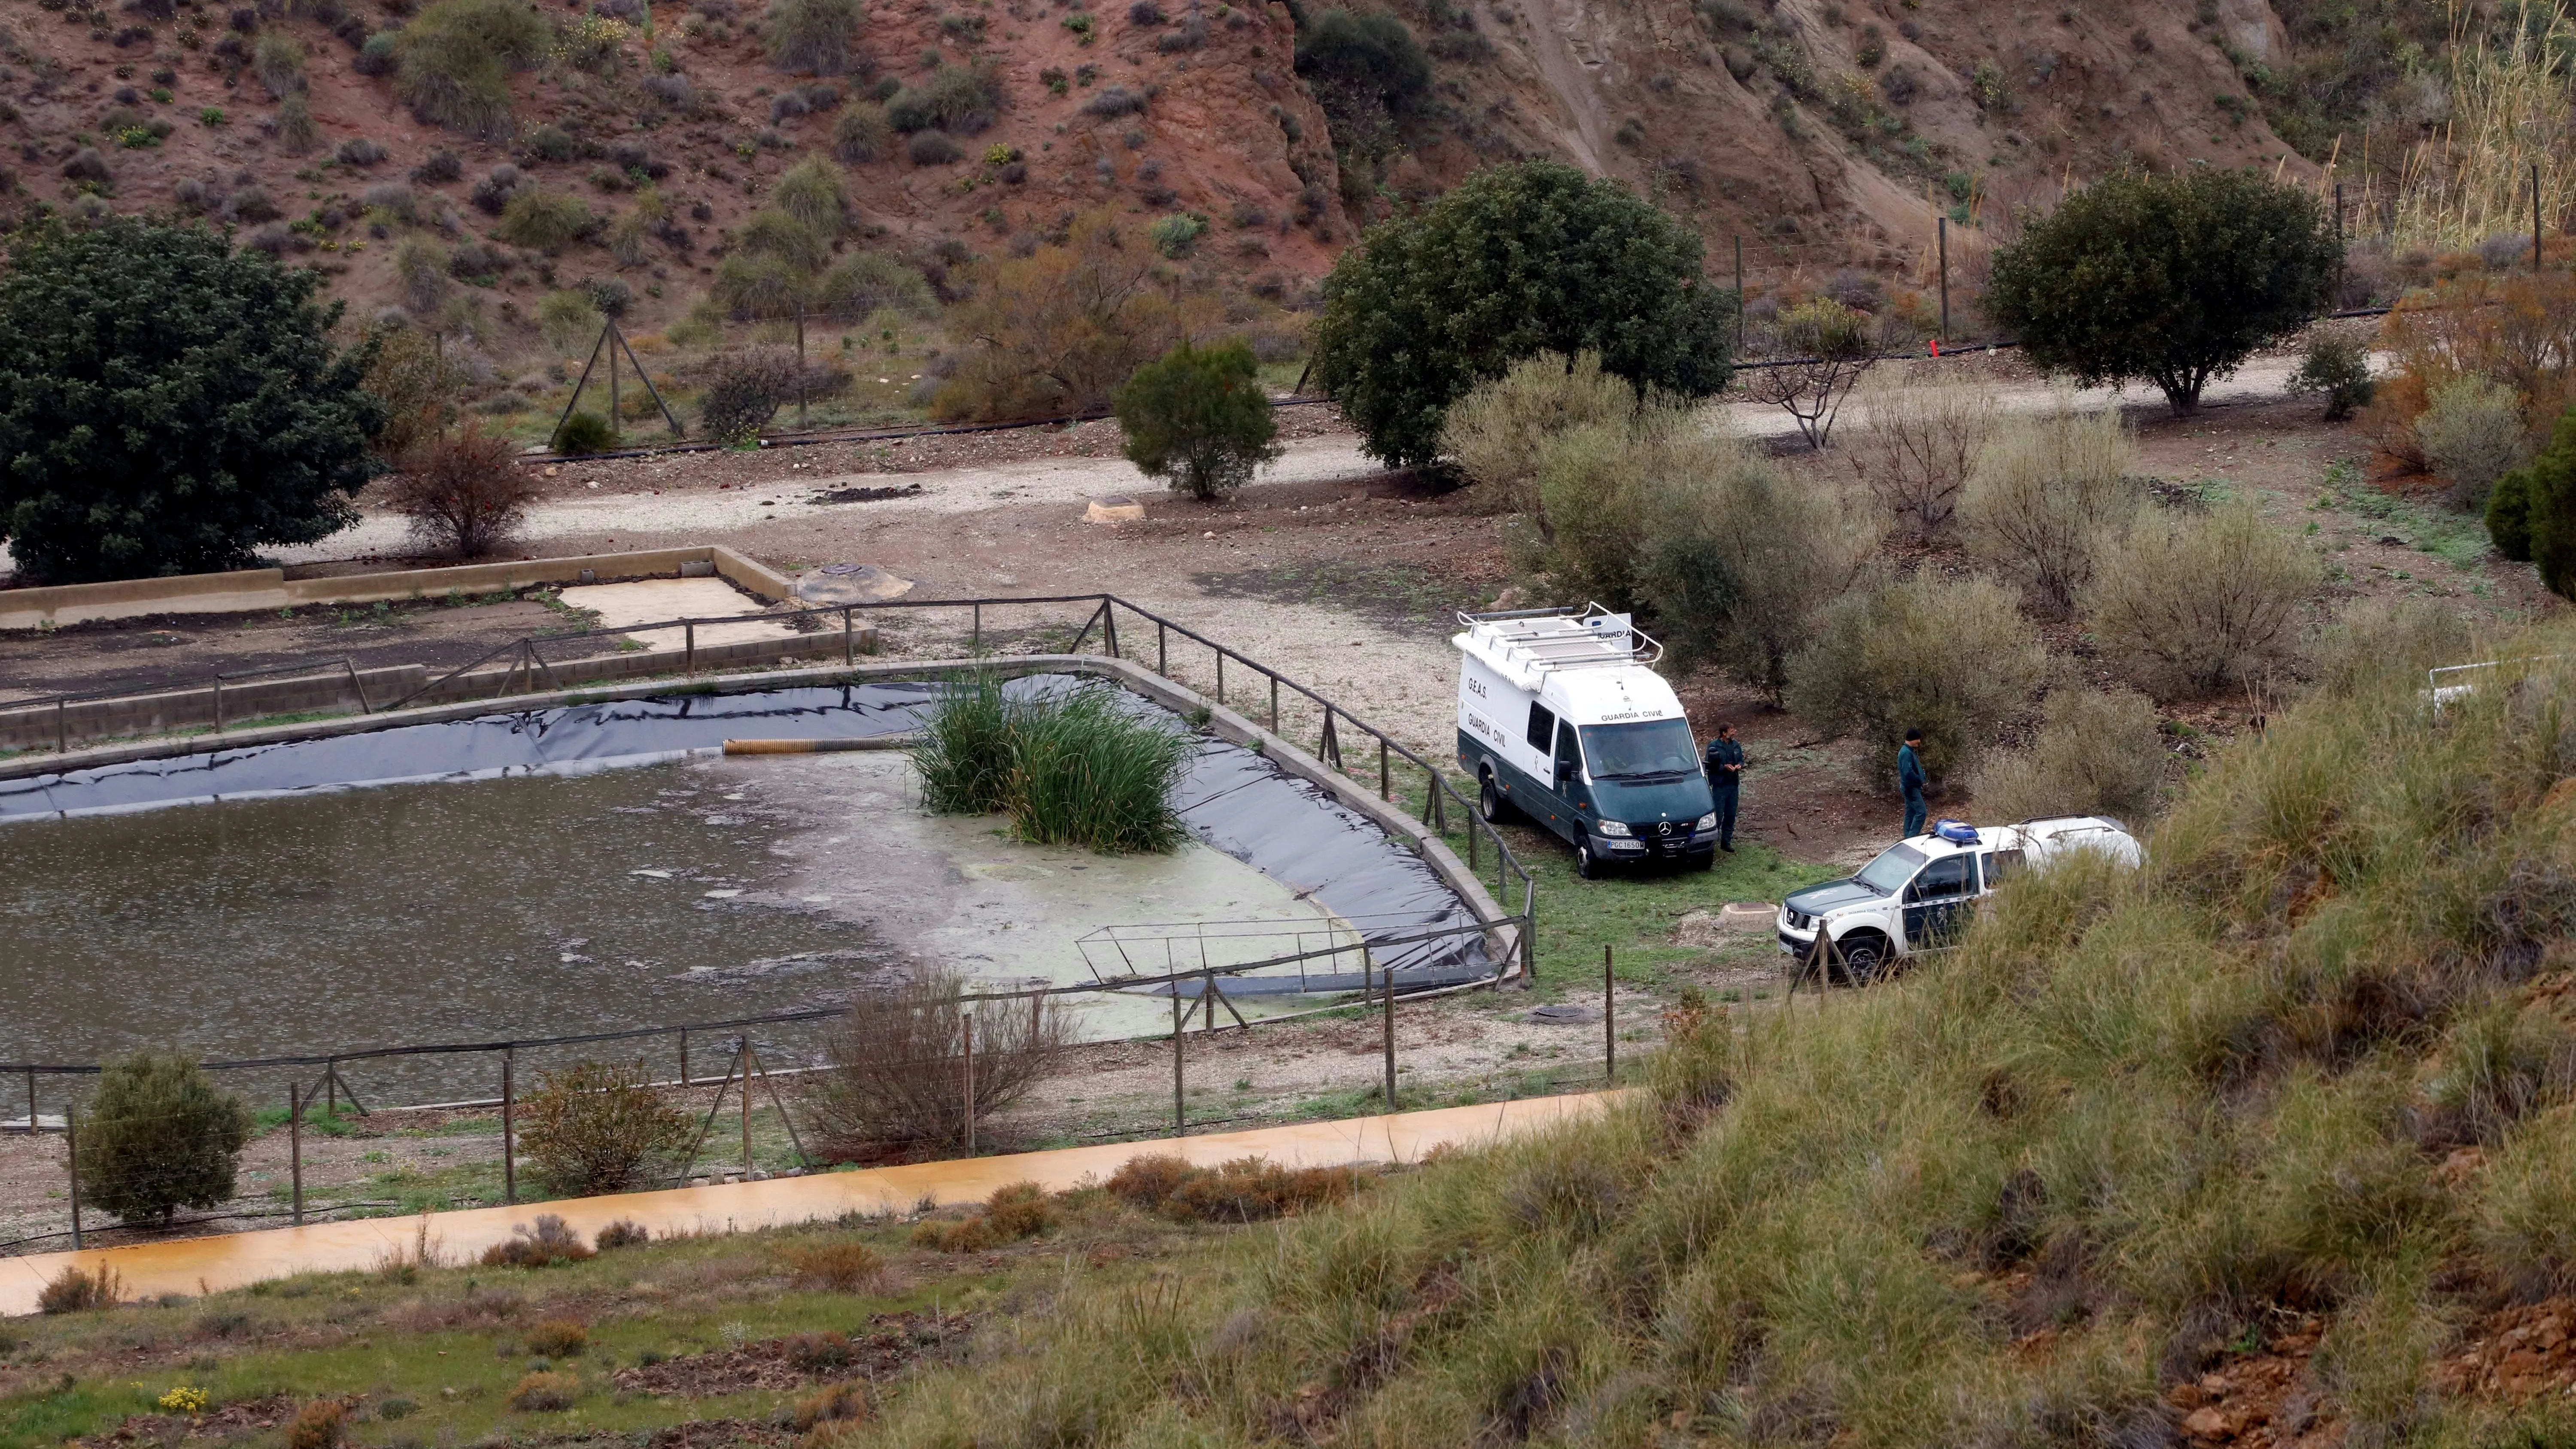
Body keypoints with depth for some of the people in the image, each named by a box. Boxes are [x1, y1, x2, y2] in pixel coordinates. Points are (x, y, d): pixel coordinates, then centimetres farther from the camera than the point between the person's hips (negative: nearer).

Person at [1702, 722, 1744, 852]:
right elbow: (1709, 765, -12)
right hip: (1719, 785, -6)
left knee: (1731, 815, 11)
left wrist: (1739, 765, -4)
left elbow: (1741, 759, 19)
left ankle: (1726, 841, 21)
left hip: (1733, 784, 6)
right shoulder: (1714, 746, -11)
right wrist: (1724, 767, -22)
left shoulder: (1736, 746, 7)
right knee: (1718, 815, -6)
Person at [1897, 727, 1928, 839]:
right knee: (1921, 812, -12)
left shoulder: (1908, 751, 13)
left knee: (1910, 813, 13)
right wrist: (1920, 781, -15)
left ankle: (1909, 838, 17)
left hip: (1910, 787, 11)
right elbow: (1908, 772, -28)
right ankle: (1912, 837, -13)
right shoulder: (1907, 753, -21)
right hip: (1912, 788, -11)